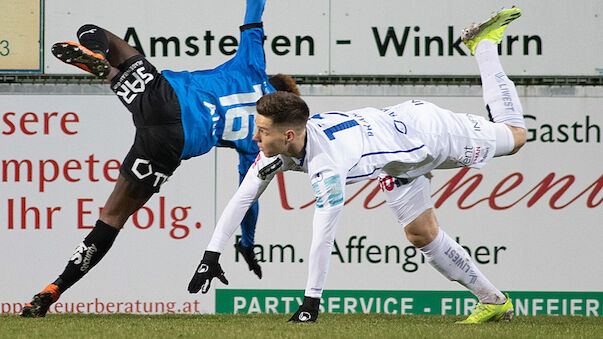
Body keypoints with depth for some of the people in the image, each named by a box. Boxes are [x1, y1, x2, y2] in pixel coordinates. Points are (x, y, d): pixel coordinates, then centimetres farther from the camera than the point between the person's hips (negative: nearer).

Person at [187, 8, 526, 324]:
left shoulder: (328, 167, -46)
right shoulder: (279, 146, -24)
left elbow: (323, 239, -42)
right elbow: (242, 198, -15)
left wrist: (312, 300, -37)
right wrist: (212, 256, -17)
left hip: (426, 129, -6)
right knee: (422, 235, 9)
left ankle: (484, 44, 38)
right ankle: (494, 302, 24)